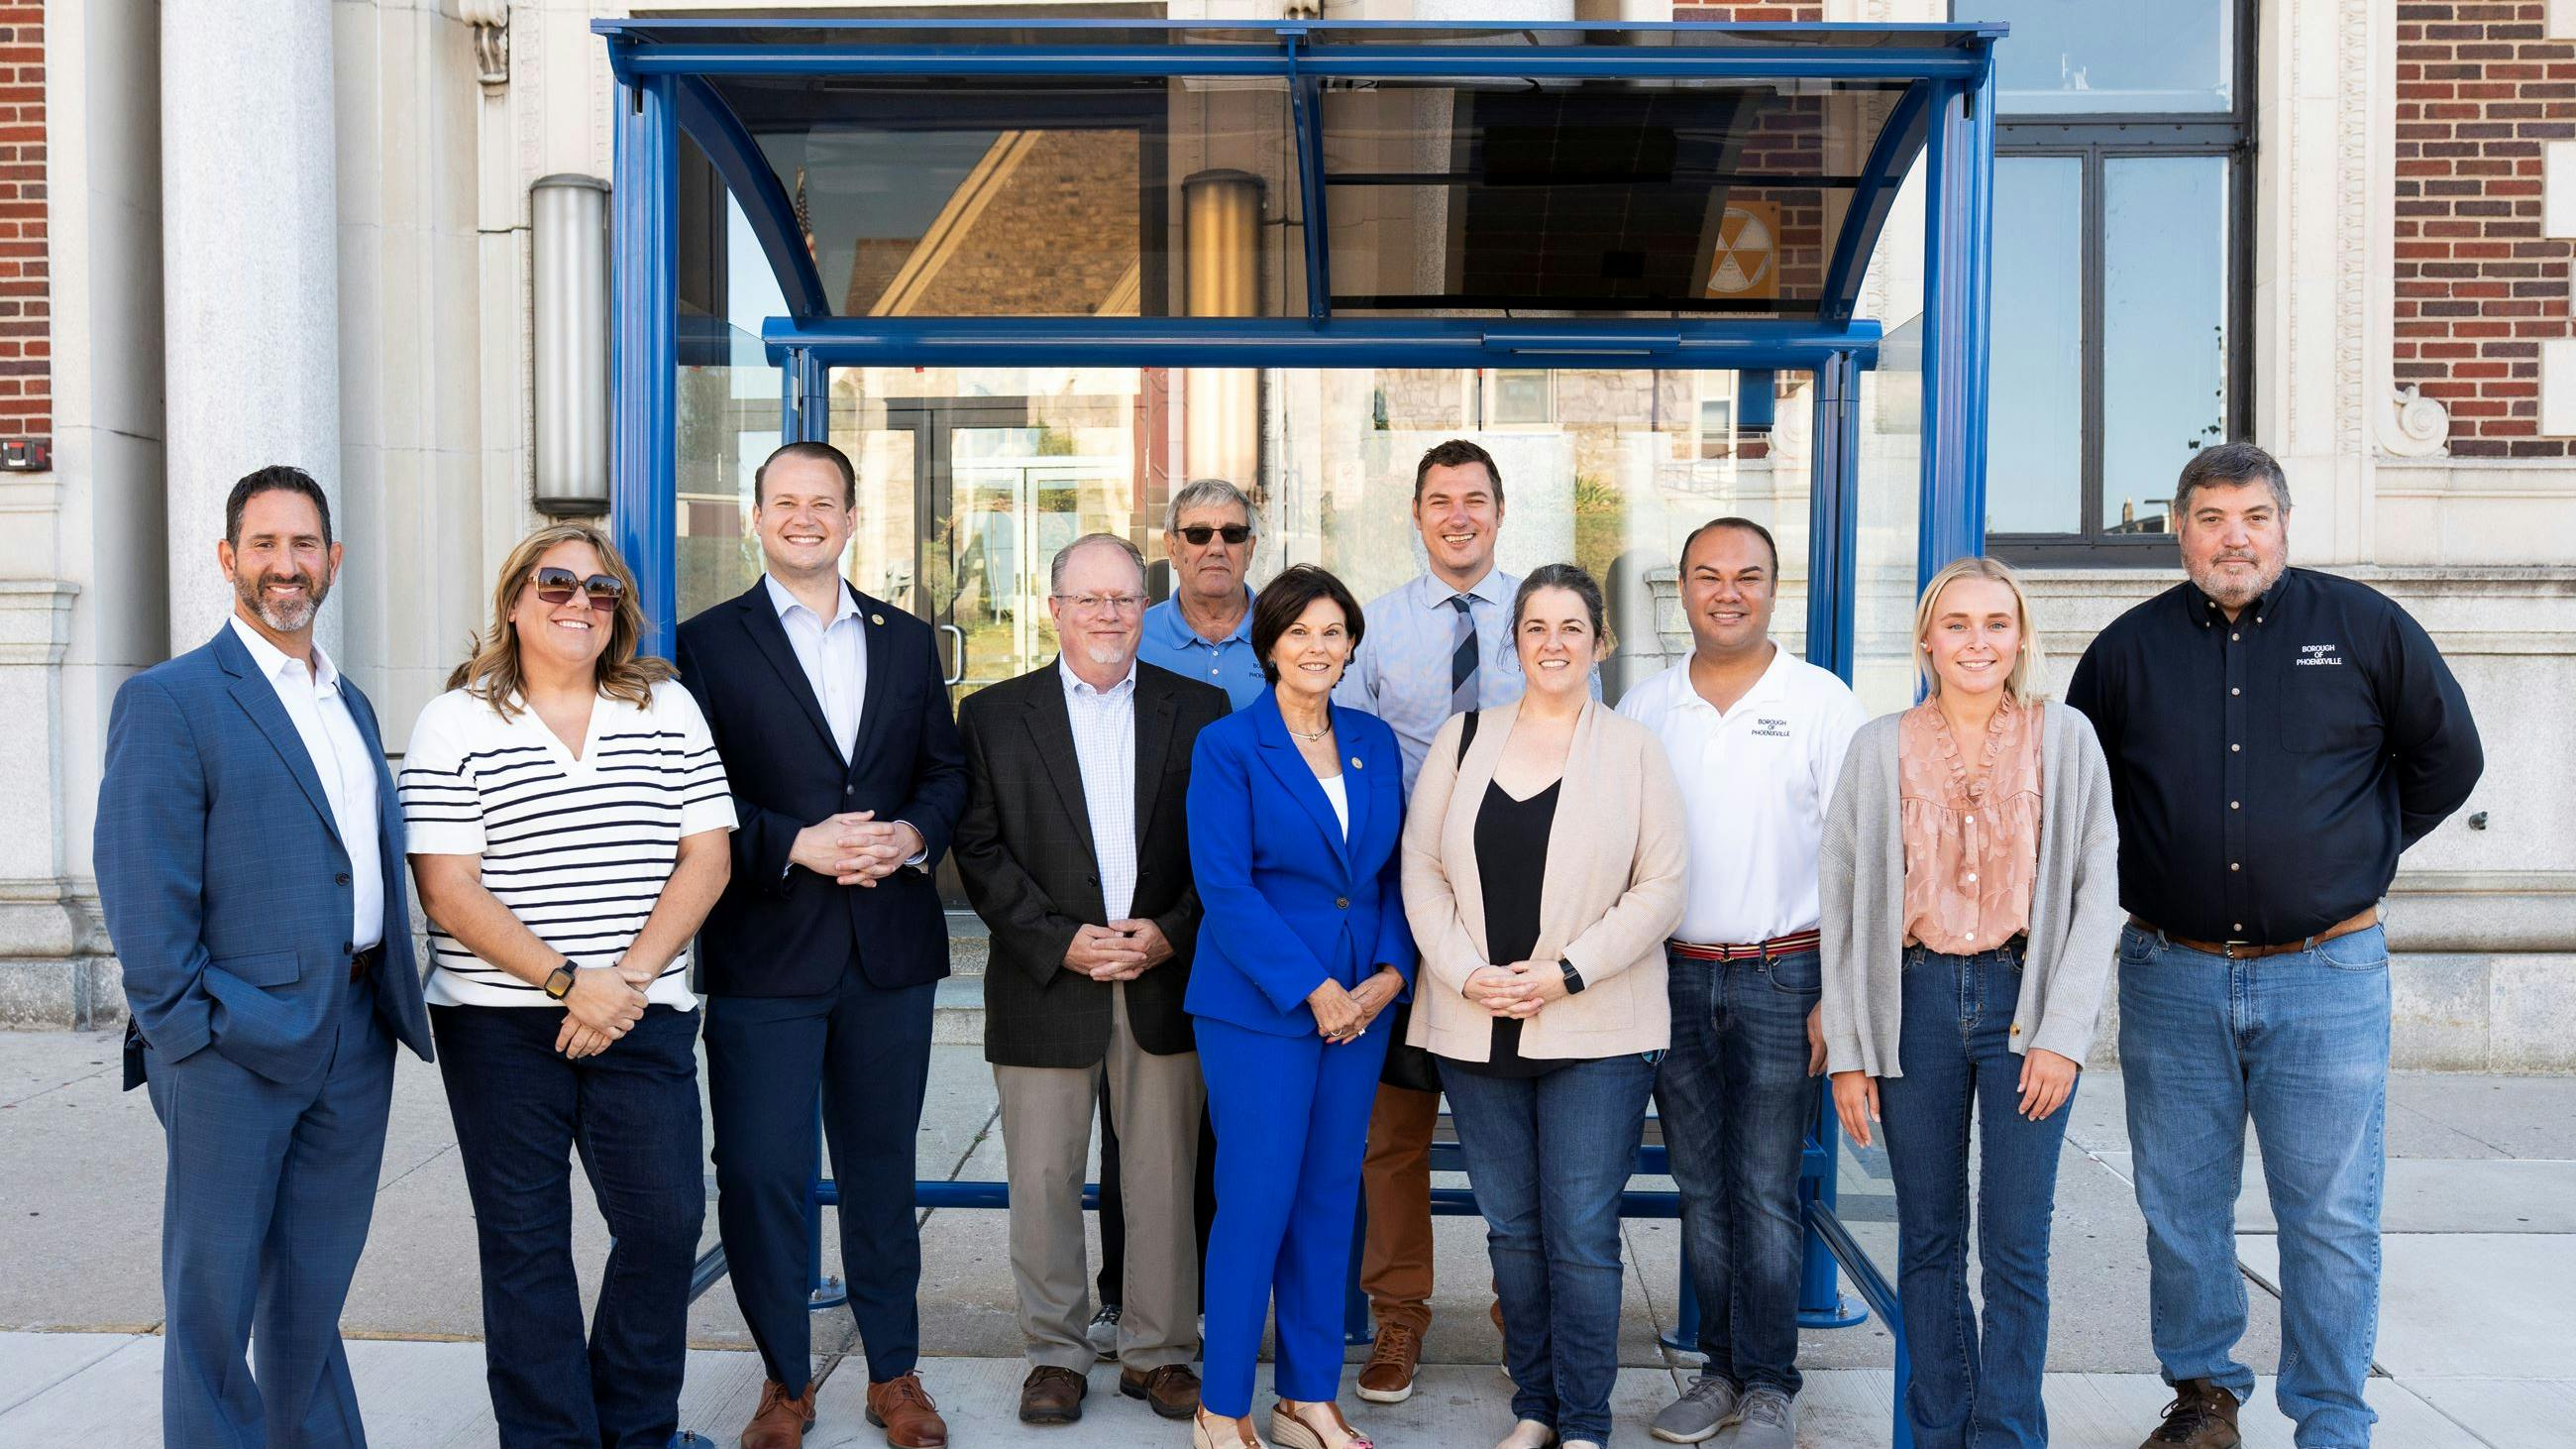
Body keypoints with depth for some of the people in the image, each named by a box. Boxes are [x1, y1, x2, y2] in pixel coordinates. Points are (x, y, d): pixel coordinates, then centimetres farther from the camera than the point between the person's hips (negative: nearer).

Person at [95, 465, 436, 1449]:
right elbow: (140, 890, -11)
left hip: (356, 1037, 6)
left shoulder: (352, 704, 16)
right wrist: (186, 1031, -14)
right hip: (236, 1041, -6)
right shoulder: (169, 700, -6)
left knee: (311, 1300, 17)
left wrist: (395, 1000, 8)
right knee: (212, 1303, 5)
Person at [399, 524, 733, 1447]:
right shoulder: (456, 722, 0)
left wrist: (630, 975, -10)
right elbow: (448, 889, -7)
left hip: (642, 1016, 2)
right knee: (525, 1242, 5)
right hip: (500, 1021, -2)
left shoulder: (668, 709, 8)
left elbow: (707, 856, 2)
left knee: (665, 1221, 0)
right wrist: (566, 981, -15)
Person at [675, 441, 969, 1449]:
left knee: (882, 1168, 13)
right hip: (763, 953, -3)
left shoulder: (909, 641, 11)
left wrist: (912, 835, -9)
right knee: (760, 1173, 2)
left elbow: (947, 772, 11)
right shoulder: (707, 643, 0)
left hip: (892, 950, 3)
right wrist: (794, 846, -17)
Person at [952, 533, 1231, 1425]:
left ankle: (1158, 1351, 22)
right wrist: (1060, 941, -10)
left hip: (1165, 983, 1)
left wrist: (1171, 933, -8)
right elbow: (979, 850, 0)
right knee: (1043, 1181, 5)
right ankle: (1055, 1354, 21)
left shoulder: (1198, 711, 7)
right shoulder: (995, 715, 5)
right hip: (1044, 985, 0)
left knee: (1165, 1178, 6)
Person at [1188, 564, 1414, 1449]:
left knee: (1329, 1202, 11)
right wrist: (1312, 992, -16)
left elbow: (1394, 871, 12)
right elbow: (1224, 887, -13)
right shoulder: (1228, 745, -6)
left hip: (1360, 1006, 5)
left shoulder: (1375, 743, 10)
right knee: (1256, 1204, -3)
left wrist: (1390, 972, -4)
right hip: (1259, 1009, -5)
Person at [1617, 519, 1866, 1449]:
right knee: (1701, 1189, 10)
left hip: (1782, 976, -3)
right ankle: (1721, 1369, 22)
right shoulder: (1643, 708, 7)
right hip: (1673, 977, 3)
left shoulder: (1823, 703, -2)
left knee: (1766, 1191, 0)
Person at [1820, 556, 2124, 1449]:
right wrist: (1847, 1051, 0)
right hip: (1916, 999, 1)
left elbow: (2098, 890, 1)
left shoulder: (2066, 740, 2)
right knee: (1929, 1241, 9)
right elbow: (1842, 899, 4)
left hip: (2026, 997, -1)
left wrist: (2064, 1033, -7)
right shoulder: (1881, 747, 4)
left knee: (2015, 1249, 1)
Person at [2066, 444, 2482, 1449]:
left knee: (2332, 1218, 3)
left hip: (2326, 978, -1)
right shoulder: (2128, 648, 5)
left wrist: (2358, 852, 10)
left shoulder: (2365, 627, 1)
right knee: (2181, 1208, 10)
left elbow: (2448, 757, 13)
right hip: (2172, 977, 2)